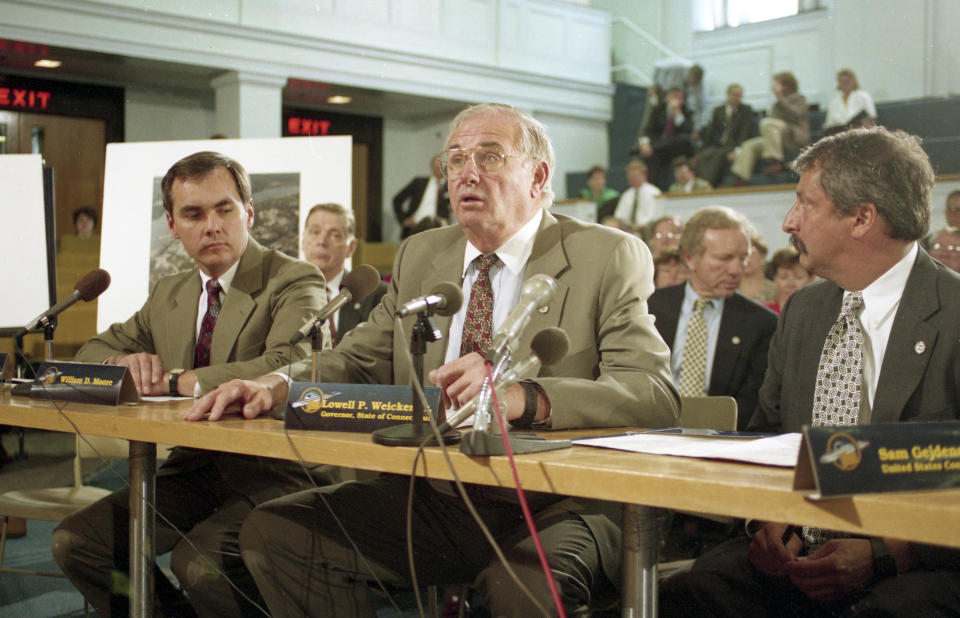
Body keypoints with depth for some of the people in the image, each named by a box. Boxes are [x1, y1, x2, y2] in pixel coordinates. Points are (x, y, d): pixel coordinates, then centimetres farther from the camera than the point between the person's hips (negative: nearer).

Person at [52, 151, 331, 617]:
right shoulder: (169, 294, 17)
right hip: (193, 468, 7)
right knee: (73, 541, -8)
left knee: (199, 562, -31)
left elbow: (286, 368, -25)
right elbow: (93, 352, 23)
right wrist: (122, 363, -3)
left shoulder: (296, 282, -6)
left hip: (272, 469, -7)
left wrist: (175, 380, -18)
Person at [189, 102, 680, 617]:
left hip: (556, 508, -5)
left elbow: (654, 396, -15)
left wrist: (523, 396, -33)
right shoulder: (419, 256, 14)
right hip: (432, 501, 6)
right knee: (270, 531, -11)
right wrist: (275, 386, -8)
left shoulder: (611, 258, -3)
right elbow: (360, 362, 15)